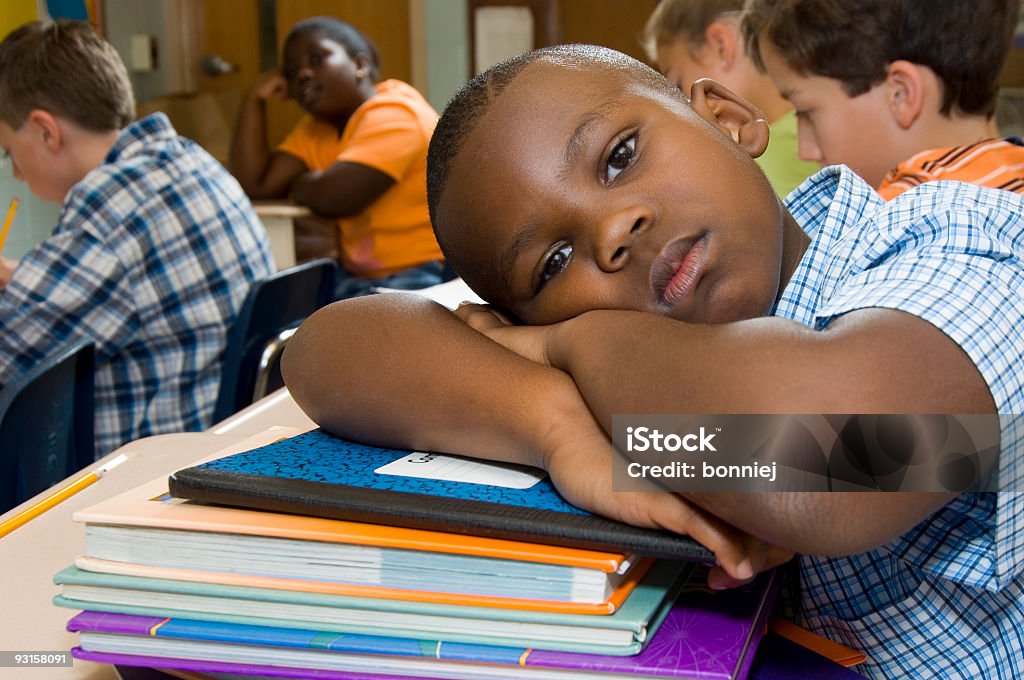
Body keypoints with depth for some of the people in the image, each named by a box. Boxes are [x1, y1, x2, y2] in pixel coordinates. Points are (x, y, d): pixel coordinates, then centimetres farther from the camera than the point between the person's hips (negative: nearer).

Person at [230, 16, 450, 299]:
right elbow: (254, 185, 5)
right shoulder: (315, 131, 14)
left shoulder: (394, 114, -13)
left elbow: (333, 197, -24)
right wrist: (255, 100, 4)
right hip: (361, 279, 8)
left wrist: (297, 185, -2)